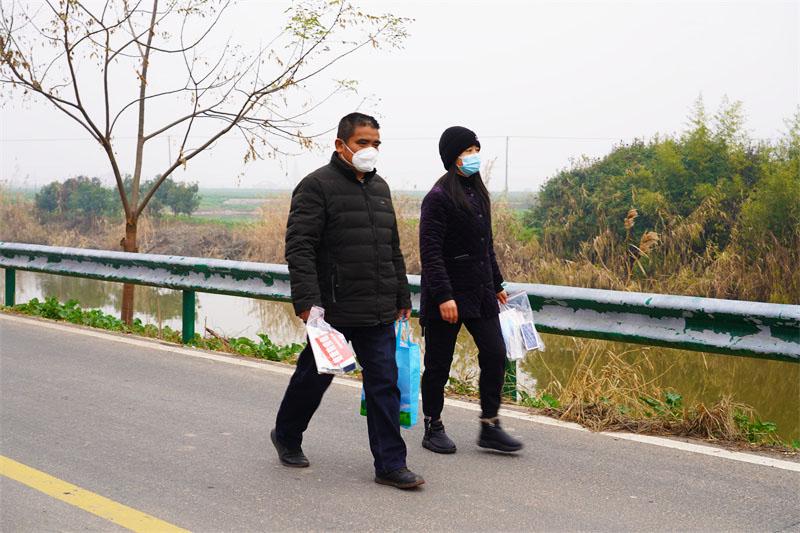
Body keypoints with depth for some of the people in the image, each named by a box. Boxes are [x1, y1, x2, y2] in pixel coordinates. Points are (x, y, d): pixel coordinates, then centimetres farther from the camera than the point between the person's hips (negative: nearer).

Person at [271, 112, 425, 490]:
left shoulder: (380, 188, 15)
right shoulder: (317, 186, -8)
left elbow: (393, 249, 22)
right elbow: (299, 247, -15)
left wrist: (402, 296, 20)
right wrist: (307, 300, -22)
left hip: (378, 314, 6)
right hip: (333, 310, -6)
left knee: (384, 384, 1)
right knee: (314, 377, 11)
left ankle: (390, 465, 6)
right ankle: (286, 436, 35)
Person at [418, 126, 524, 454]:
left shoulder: (478, 193, 14)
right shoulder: (438, 197, -12)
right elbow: (430, 252, -17)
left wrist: (496, 285, 22)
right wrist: (443, 296, -23)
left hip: (480, 292, 7)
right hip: (448, 295, -7)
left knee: (495, 355, 2)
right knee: (438, 364, 4)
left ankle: (490, 427, 10)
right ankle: (433, 427, 18)